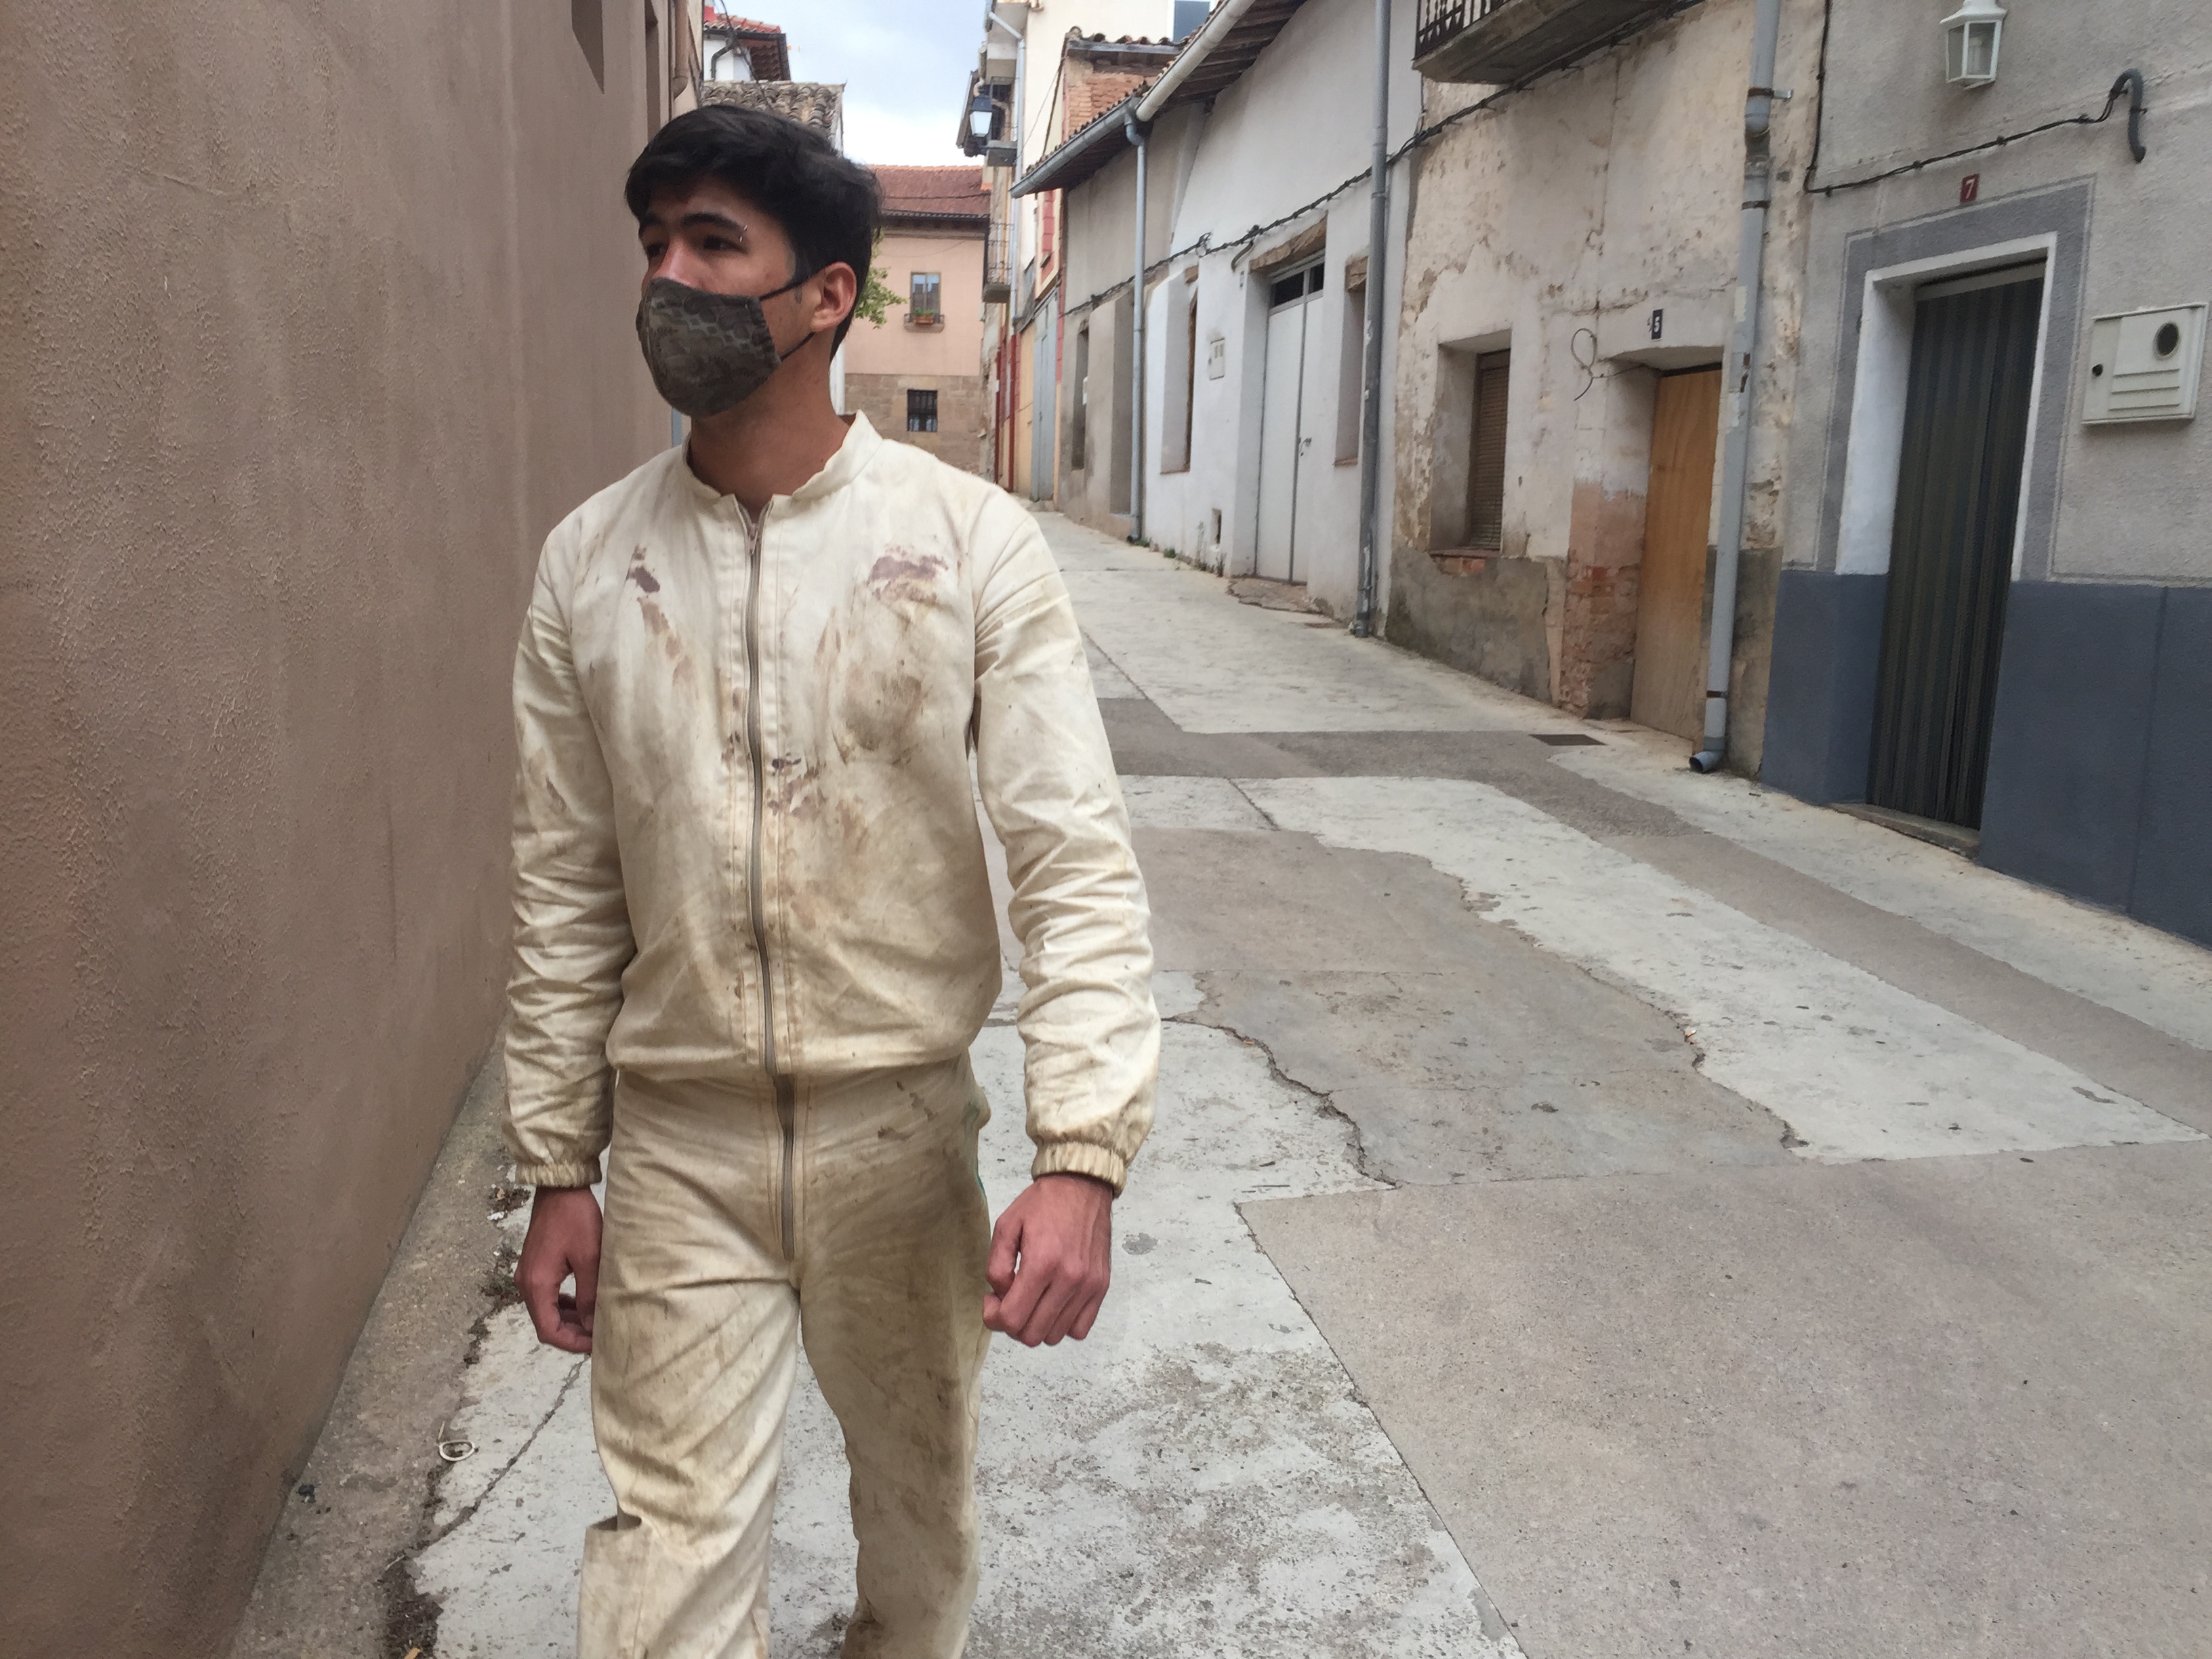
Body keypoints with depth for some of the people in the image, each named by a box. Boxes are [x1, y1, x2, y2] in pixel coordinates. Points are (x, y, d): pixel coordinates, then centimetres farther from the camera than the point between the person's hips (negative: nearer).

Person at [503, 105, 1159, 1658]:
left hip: (901, 1120, 0)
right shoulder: (590, 559, -2)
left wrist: (1084, 1159, -23)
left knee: (922, 1472, 22)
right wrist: (556, 1170, 5)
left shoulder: (971, 540, -11)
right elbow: (564, 889, 3)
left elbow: (1078, 860, -15)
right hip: (677, 1138, 1)